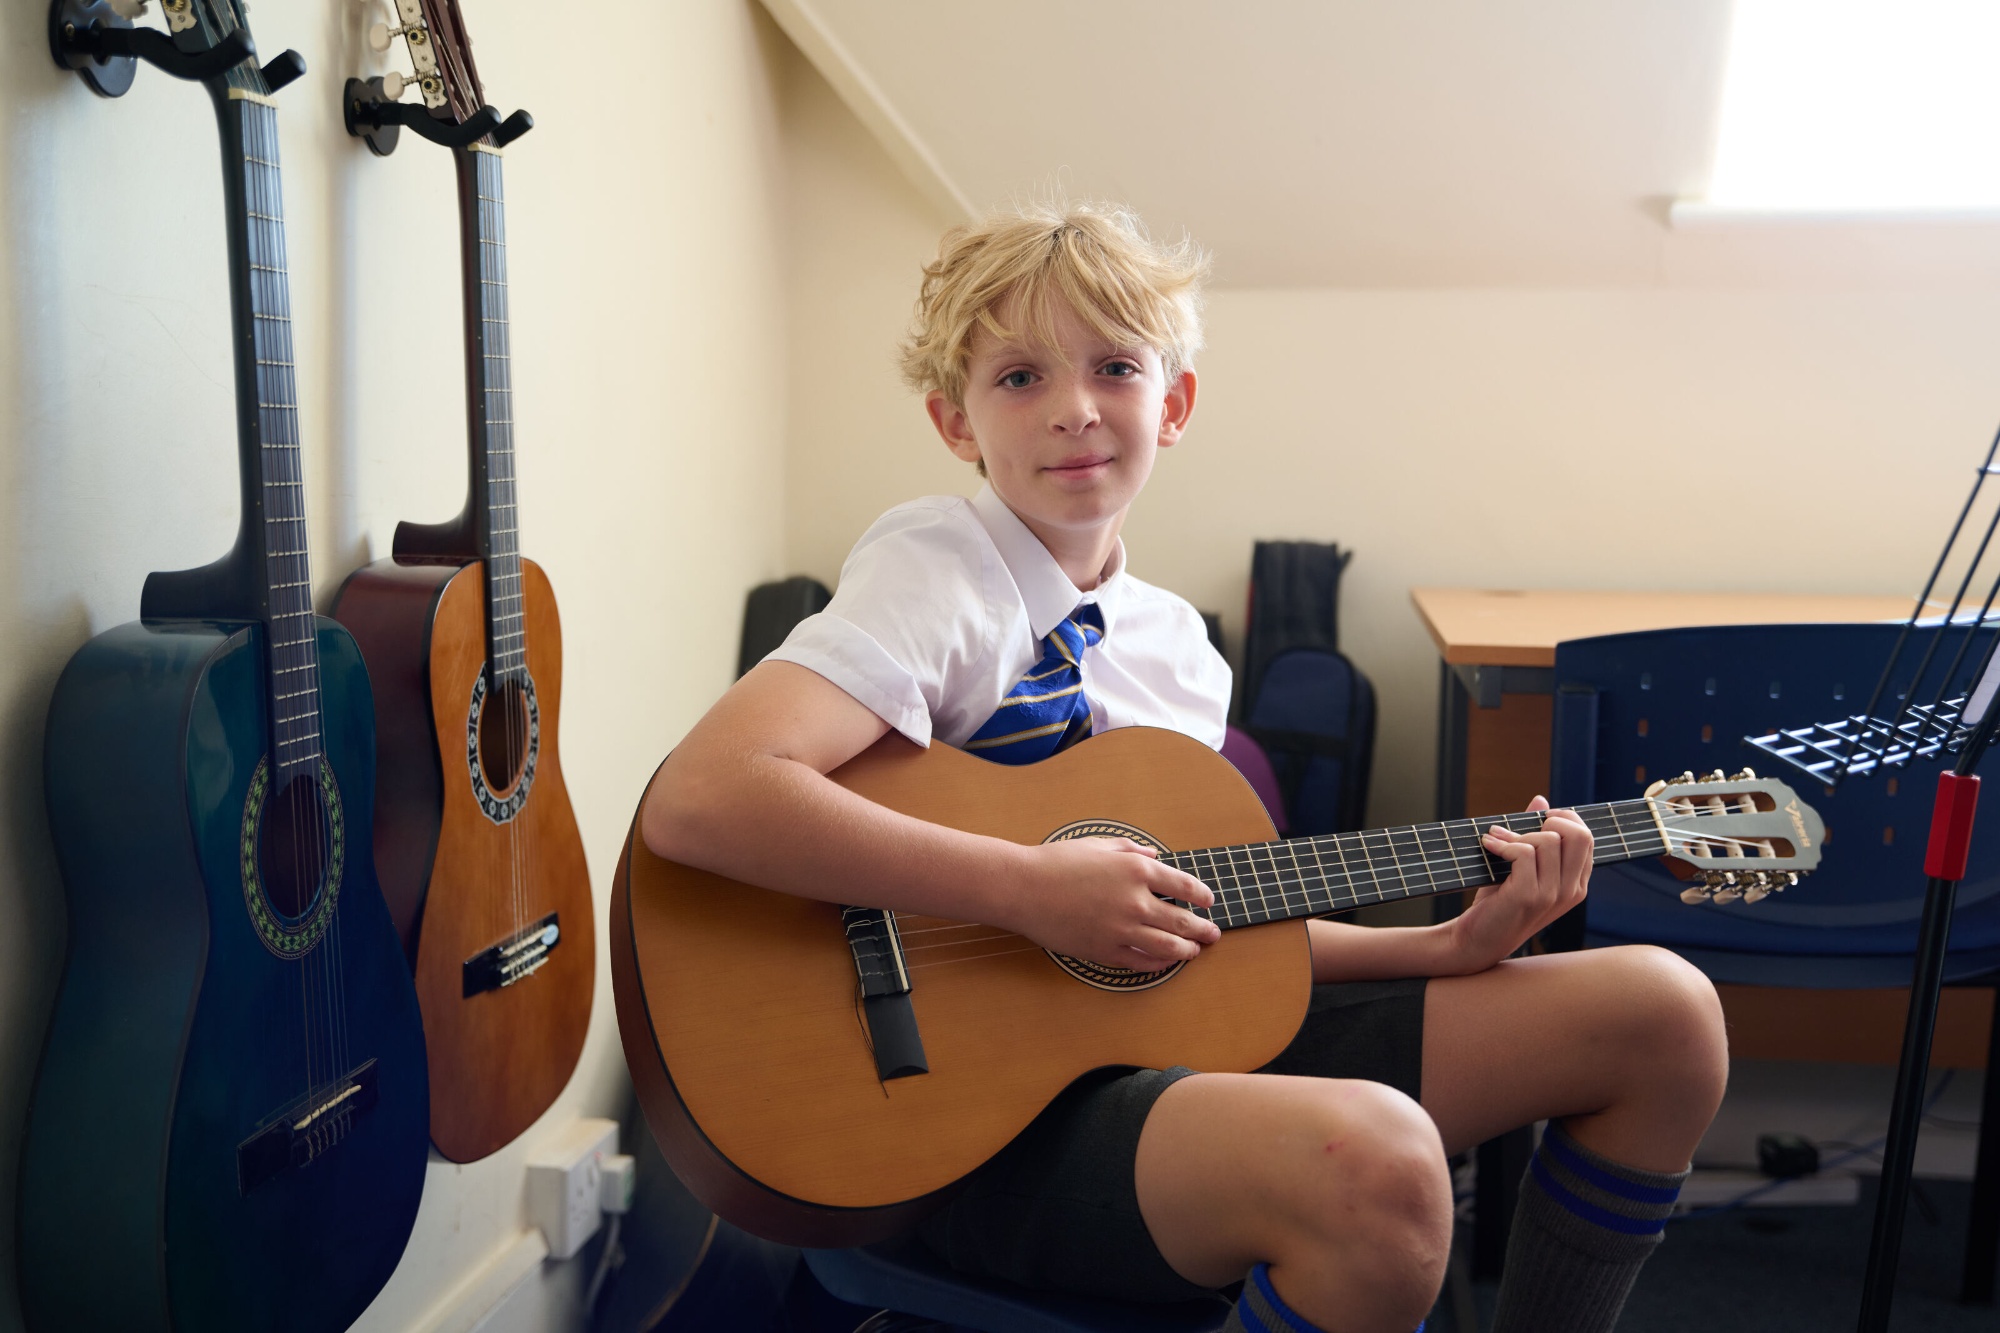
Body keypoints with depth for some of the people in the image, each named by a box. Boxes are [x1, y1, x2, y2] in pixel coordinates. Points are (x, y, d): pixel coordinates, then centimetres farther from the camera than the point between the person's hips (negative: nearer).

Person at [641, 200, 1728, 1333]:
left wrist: (1456, 945, 4)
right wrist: (1031, 886, -26)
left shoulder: (1178, 642, 12)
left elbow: (1208, 920, 16)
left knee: (1665, 1011, 2)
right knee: (1376, 1166, -38)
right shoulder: (936, 569, -12)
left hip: (1183, 1035, 8)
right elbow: (695, 801, -27)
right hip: (996, 1104, -7)